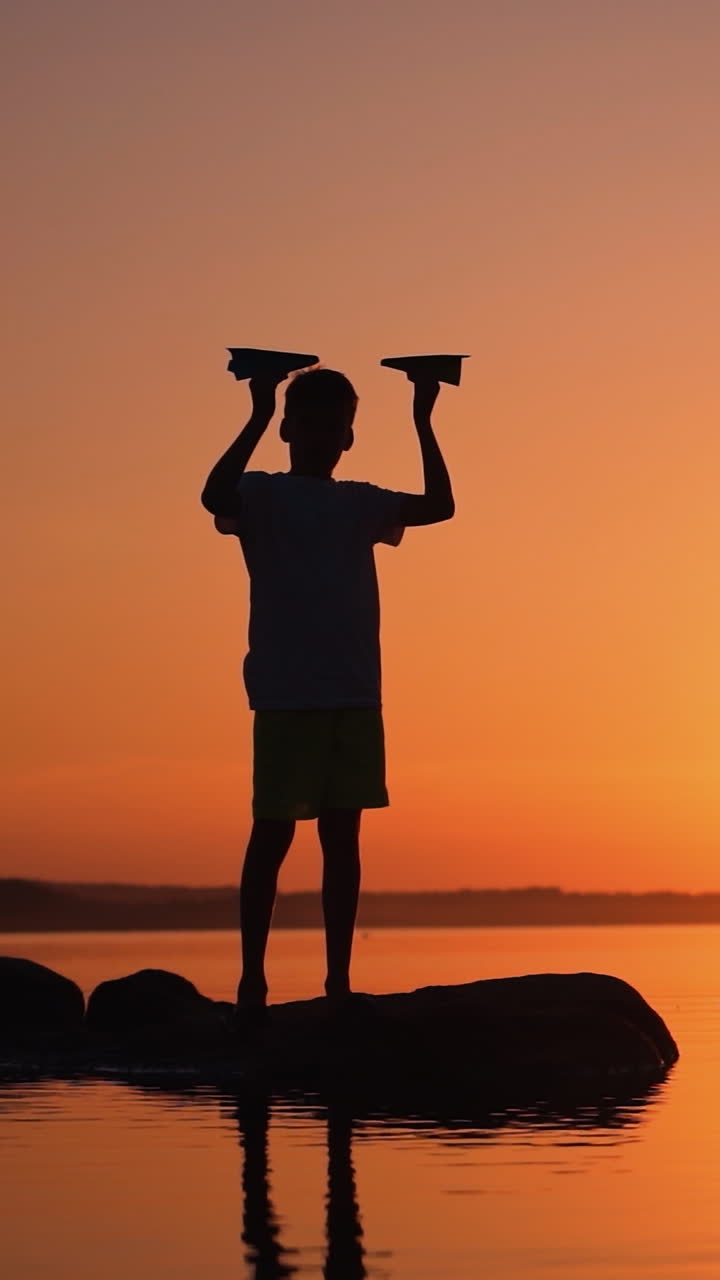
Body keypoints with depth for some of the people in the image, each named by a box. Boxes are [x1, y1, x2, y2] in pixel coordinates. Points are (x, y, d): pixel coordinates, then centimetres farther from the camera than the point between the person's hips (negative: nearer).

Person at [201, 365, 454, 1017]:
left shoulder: (361, 504, 16)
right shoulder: (262, 496, 2)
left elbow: (439, 505, 7)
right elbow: (214, 497, -20)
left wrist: (422, 422, 3)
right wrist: (258, 417, -22)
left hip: (355, 696, 4)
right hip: (285, 695, -4)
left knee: (342, 834, 4)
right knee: (273, 831, -4)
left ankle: (338, 979, 6)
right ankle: (252, 977, 0)